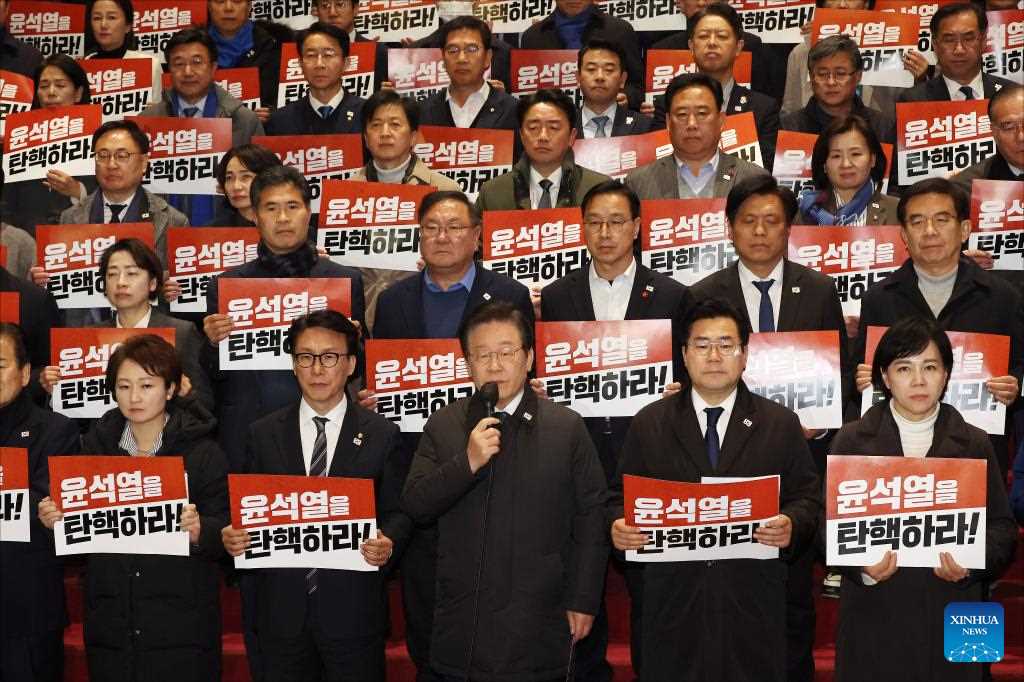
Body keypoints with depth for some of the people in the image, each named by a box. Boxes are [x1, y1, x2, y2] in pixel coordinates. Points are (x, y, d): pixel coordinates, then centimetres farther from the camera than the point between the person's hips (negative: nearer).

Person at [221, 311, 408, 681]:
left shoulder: (382, 435, 1)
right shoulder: (263, 434, 6)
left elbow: (396, 511, 3)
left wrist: (388, 543, -17)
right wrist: (233, 536, -11)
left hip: (353, 609, -1)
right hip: (281, 609, 2)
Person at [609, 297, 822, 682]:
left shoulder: (781, 425, 6)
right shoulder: (648, 425, 7)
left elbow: (807, 498, 5)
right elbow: (622, 496, 8)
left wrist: (791, 526, -15)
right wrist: (619, 527, -13)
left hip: (753, 604, 0)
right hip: (673, 601, 0)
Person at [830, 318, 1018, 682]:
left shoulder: (974, 444, 7)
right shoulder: (851, 441, 4)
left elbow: (1002, 527, 4)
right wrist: (862, 565, -17)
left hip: (951, 616, 1)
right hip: (875, 615, -1)